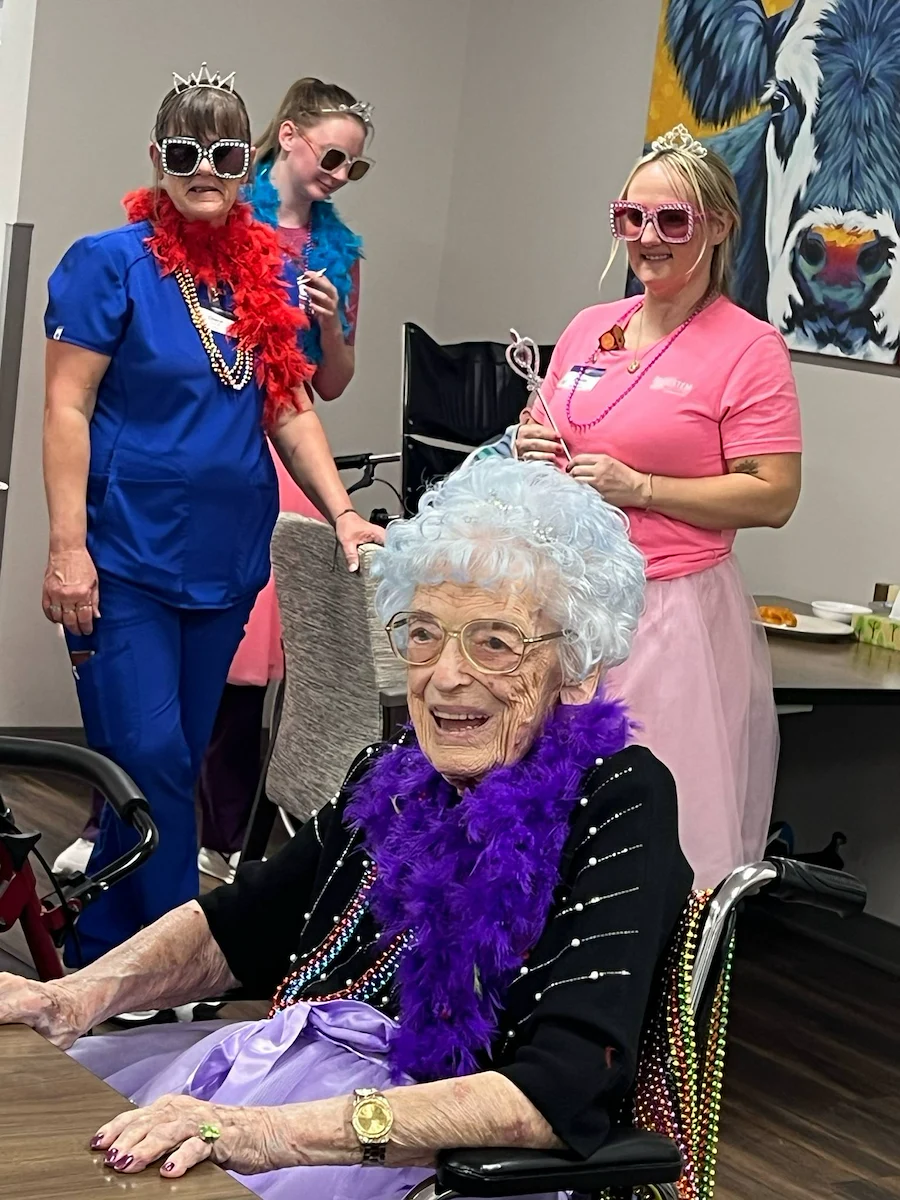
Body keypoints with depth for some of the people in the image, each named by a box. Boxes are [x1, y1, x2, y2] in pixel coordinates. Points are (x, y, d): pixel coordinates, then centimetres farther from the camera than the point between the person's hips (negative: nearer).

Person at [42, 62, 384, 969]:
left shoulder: (271, 274, 8)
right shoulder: (110, 264, -6)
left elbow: (288, 410, 13)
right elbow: (66, 410, -9)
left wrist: (342, 513, 2)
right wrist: (66, 547, -15)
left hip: (226, 557, 5)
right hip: (125, 556, -5)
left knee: (176, 761, 11)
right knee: (150, 760, -8)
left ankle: (102, 957, 25)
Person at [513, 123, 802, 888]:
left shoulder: (749, 348, -8)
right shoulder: (589, 328, 11)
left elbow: (774, 497, -12)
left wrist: (639, 487, -17)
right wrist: (532, 450, 1)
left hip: (670, 610, -6)